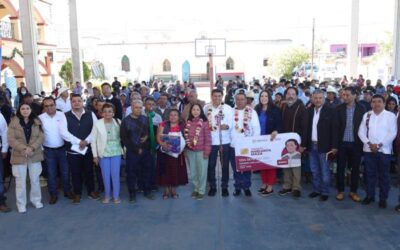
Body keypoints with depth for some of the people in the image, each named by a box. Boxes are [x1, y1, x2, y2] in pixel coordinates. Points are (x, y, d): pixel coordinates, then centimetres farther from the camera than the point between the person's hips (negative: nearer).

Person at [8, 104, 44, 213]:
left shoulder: (37, 122, 3)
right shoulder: (13, 122, -3)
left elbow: (41, 137, -3)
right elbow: (11, 139, -8)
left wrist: (32, 148, -17)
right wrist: (24, 148, -19)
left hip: (35, 155, 2)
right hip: (19, 155, -2)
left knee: (35, 179, 11)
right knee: (20, 181, 4)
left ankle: (36, 200, 27)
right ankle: (21, 204, 17)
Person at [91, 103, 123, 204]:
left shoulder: (118, 122, -2)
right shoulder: (97, 124, -6)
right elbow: (93, 140, -3)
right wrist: (95, 155, -4)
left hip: (116, 152, 1)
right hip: (103, 153, -1)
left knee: (115, 175, 4)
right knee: (106, 175, 7)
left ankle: (116, 196, 19)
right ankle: (107, 195, 25)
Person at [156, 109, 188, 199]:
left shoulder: (182, 126, 6)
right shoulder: (163, 125, 2)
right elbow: (158, 137, -6)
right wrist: (163, 144, -26)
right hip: (165, 152, -1)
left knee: (176, 170, 4)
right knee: (166, 170, 2)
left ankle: (174, 189, 17)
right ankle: (166, 190, 15)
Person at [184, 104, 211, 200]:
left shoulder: (204, 122, -9)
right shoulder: (188, 122, 4)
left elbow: (208, 138, -8)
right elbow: (185, 136, 9)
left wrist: (207, 151, -11)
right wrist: (185, 148, 5)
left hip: (201, 151, -4)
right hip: (190, 151, 4)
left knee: (202, 171, 5)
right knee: (193, 172, 14)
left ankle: (201, 191, 18)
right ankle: (196, 189, 30)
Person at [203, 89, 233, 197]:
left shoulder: (228, 108, 0)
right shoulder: (206, 108, 3)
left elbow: (231, 124, -6)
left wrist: (227, 126, -26)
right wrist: (207, 127, -16)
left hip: (225, 141, 0)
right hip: (210, 141, 1)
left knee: (225, 165, 7)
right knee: (211, 165, 8)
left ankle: (224, 187, 20)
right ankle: (212, 187, 22)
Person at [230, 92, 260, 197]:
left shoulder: (252, 112, 1)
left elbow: (256, 128, -1)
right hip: (233, 145, 1)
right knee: (236, 168, 9)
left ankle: (246, 187, 21)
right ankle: (238, 187, 21)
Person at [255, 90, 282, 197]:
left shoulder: (275, 110, -5)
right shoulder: (257, 109, 7)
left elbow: (279, 124, -8)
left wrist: (276, 131, -28)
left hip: (271, 139, -4)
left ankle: (270, 186, 7)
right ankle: (264, 184, 19)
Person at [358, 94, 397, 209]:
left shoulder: (390, 115, -1)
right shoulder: (366, 115, 7)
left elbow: (392, 133, -7)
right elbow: (361, 132, 5)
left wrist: (379, 145, -13)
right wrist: (369, 143, -9)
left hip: (384, 150, -2)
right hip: (369, 149, 2)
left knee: (384, 175, 5)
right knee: (370, 174, 10)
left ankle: (383, 198, 16)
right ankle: (370, 195, 22)